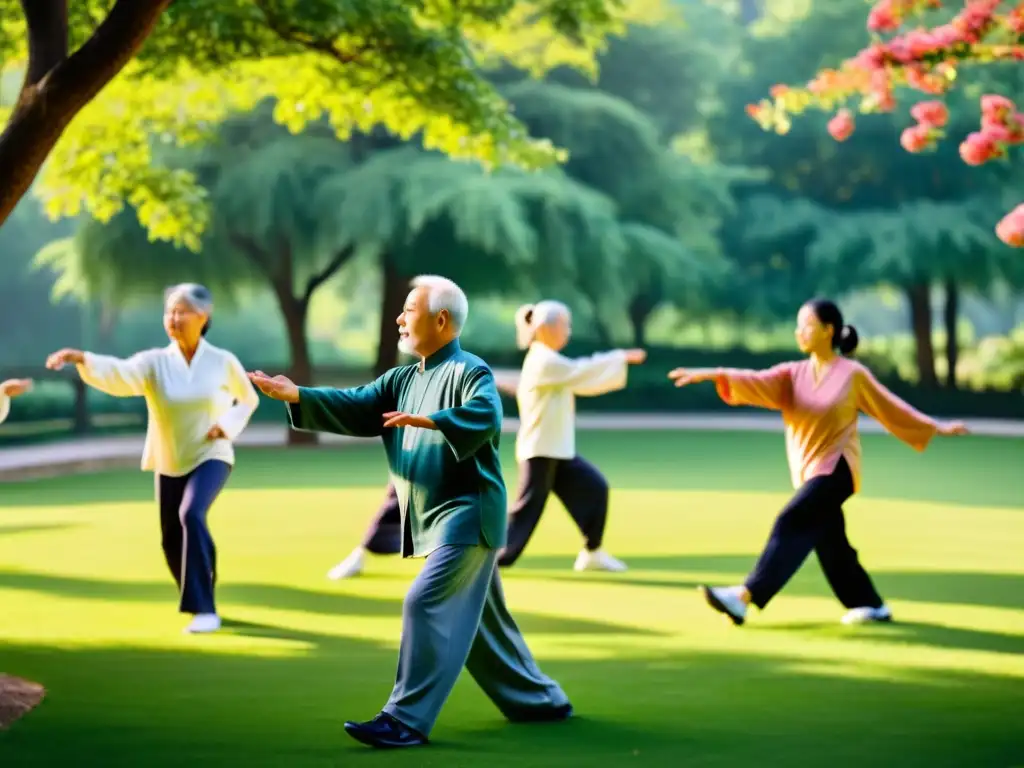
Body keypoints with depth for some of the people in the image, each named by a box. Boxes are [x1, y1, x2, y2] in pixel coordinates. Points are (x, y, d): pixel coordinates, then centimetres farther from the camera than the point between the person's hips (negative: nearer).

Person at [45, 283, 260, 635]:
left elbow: (249, 399, 8)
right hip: (169, 462, 3)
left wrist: (228, 425, -12)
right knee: (173, 542, 8)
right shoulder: (154, 362, -9)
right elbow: (118, 374, -29)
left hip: (211, 456, -3)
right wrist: (80, 358, -48)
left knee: (191, 515, -29)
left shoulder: (223, 362, -9)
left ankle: (203, 609, -24)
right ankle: (199, 601, 37)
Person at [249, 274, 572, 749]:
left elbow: (486, 415, -32)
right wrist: (296, 396, -7)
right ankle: (541, 700, 31)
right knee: (475, 620, 16)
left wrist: (428, 421, -45)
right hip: (436, 521, 9)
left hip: (466, 515, -9)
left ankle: (407, 720, -15)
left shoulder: (469, 371, -13)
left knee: (426, 604, -17)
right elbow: (355, 408, 5)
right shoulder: (402, 380, 14)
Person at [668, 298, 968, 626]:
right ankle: (873, 606, 25)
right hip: (807, 470, 6)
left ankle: (745, 596, -29)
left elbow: (891, 407, 7)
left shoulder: (853, 374, -5)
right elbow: (756, 381, -10)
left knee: (792, 524, -21)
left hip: (837, 468, -6)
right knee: (830, 545, 10)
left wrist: (936, 427, 13)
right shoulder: (792, 374, 5)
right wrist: (714, 374, -27)